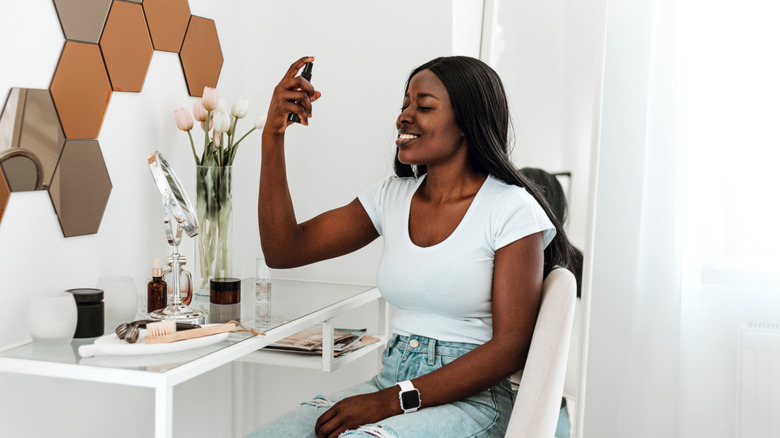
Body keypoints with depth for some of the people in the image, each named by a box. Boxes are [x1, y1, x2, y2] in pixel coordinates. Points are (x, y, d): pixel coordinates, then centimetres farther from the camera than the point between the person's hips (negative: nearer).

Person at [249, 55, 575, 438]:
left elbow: (511, 347, -12)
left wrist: (393, 400, -18)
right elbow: (283, 251, 2)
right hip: (391, 383, 5)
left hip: (470, 398, -5)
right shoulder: (391, 198, 8)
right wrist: (273, 135, -5)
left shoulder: (512, 210, -8)